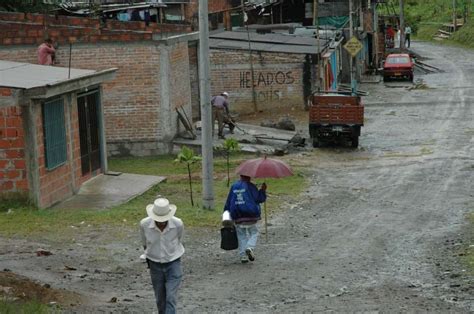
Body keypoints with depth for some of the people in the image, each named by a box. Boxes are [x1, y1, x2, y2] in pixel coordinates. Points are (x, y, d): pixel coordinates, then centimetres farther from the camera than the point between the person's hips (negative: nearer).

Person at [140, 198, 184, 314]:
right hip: (155, 265, 2)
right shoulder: (145, 224, -20)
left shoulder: (178, 224, -22)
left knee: (171, 298, -10)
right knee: (160, 299, 12)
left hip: (173, 264, -2)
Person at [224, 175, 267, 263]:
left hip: (238, 217, 4)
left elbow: (228, 202, 14)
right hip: (250, 216, -4)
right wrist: (263, 190, 3)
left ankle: (243, 256, 5)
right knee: (254, 233, 10)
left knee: (241, 236, 11)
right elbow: (259, 199, -8)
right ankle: (250, 248, -15)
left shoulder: (234, 186, 9)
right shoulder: (250, 186, -6)